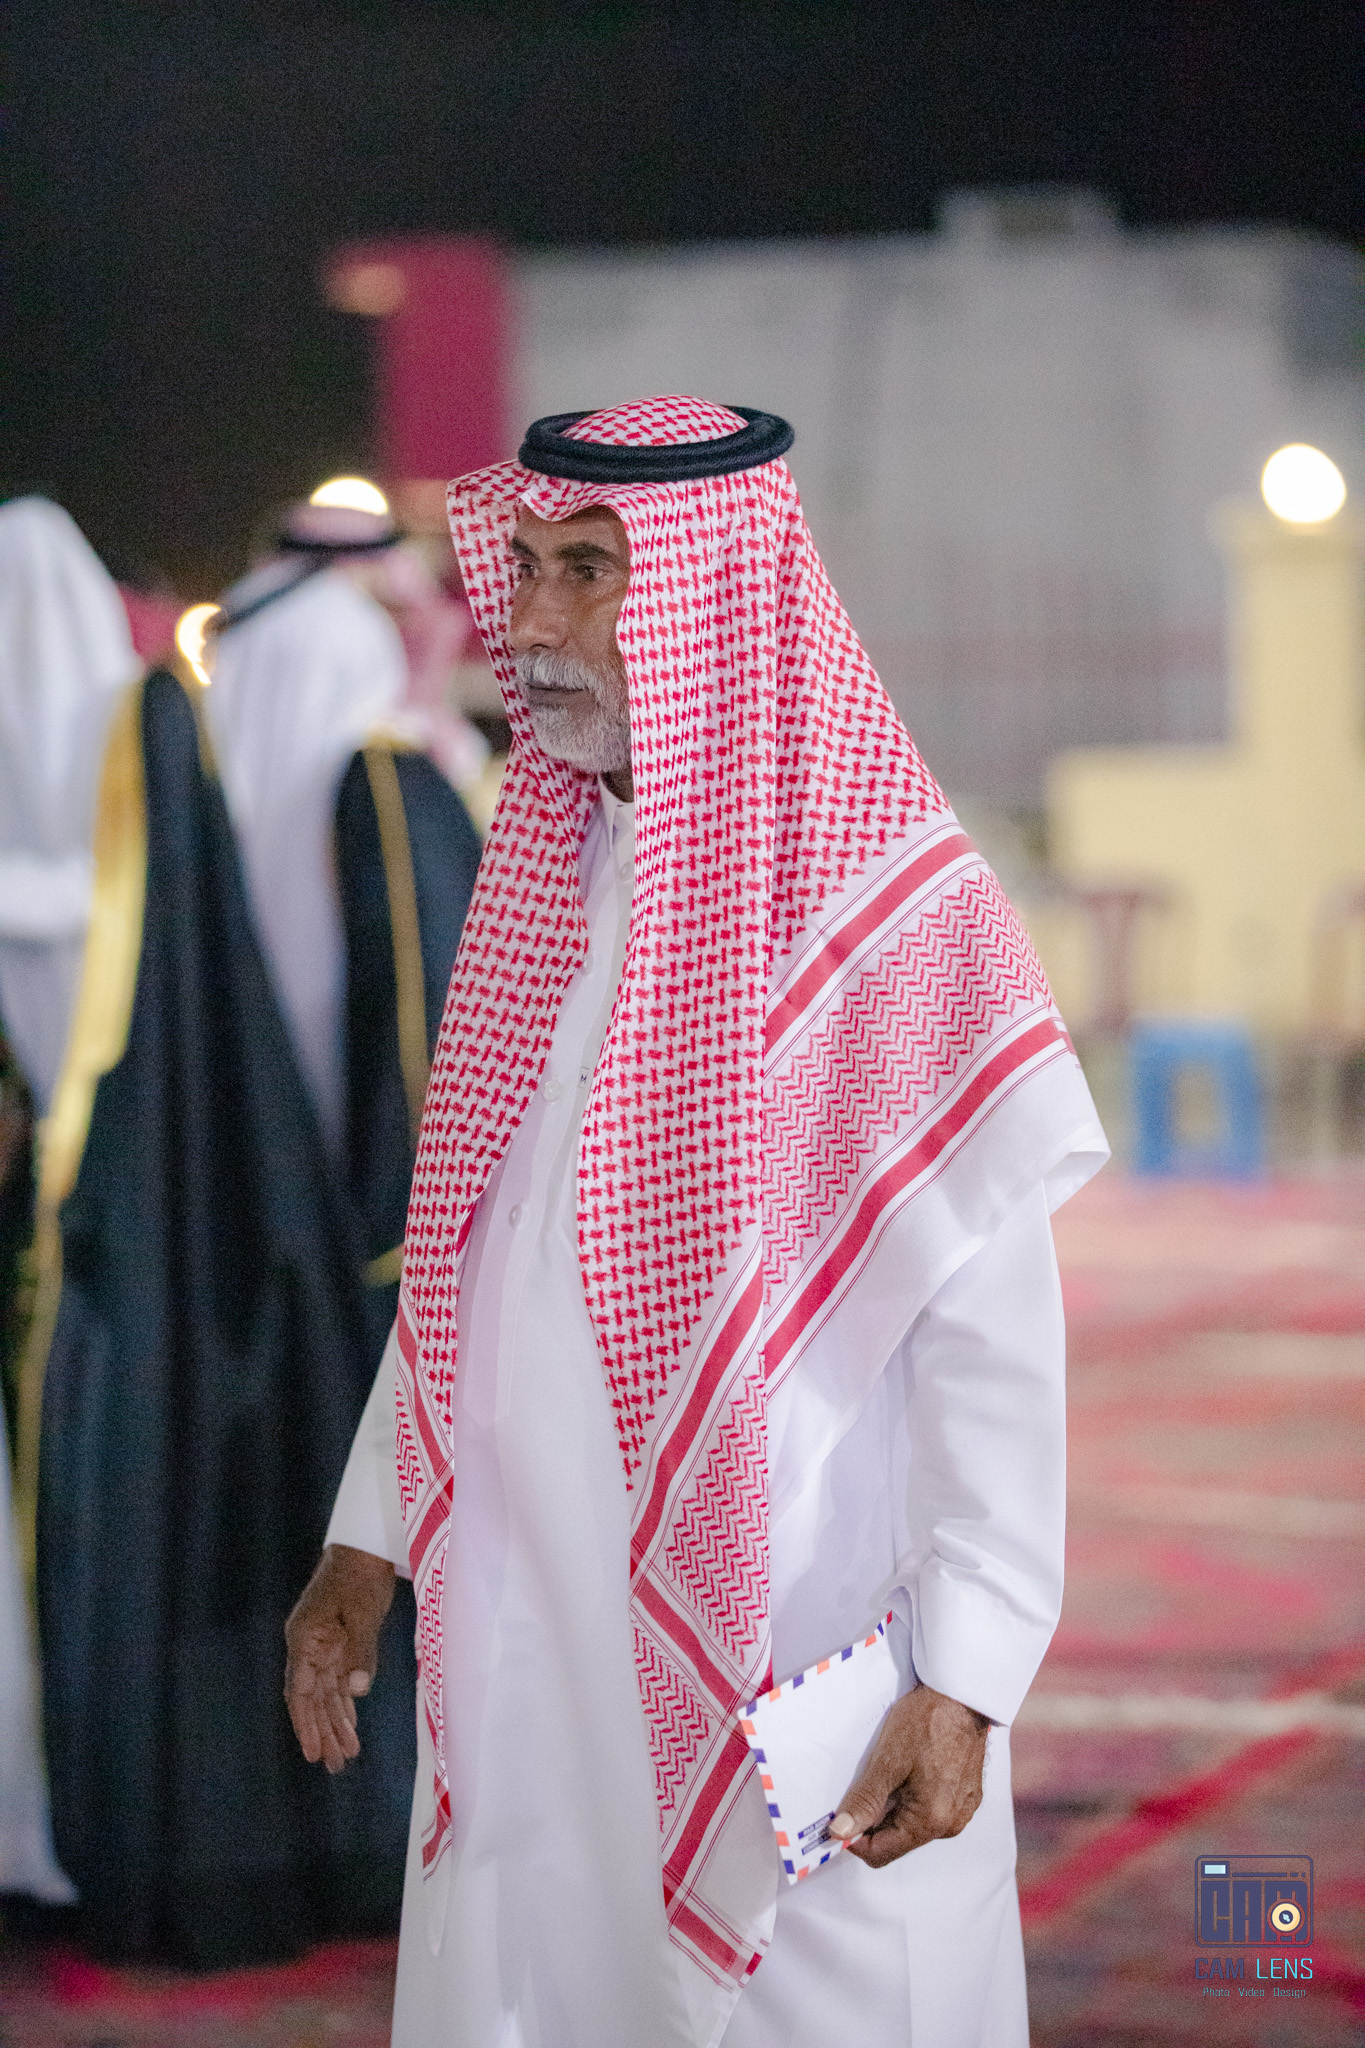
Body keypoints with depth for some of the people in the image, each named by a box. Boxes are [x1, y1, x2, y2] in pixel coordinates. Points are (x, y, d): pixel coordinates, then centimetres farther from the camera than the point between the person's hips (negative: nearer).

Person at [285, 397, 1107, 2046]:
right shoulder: (551, 879, 9)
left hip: (797, 1659, -6)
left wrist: (962, 1679, -19)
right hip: (531, 1645, 6)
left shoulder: (891, 910, -13)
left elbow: (994, 1338, -15)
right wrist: (371, 1539, 15)